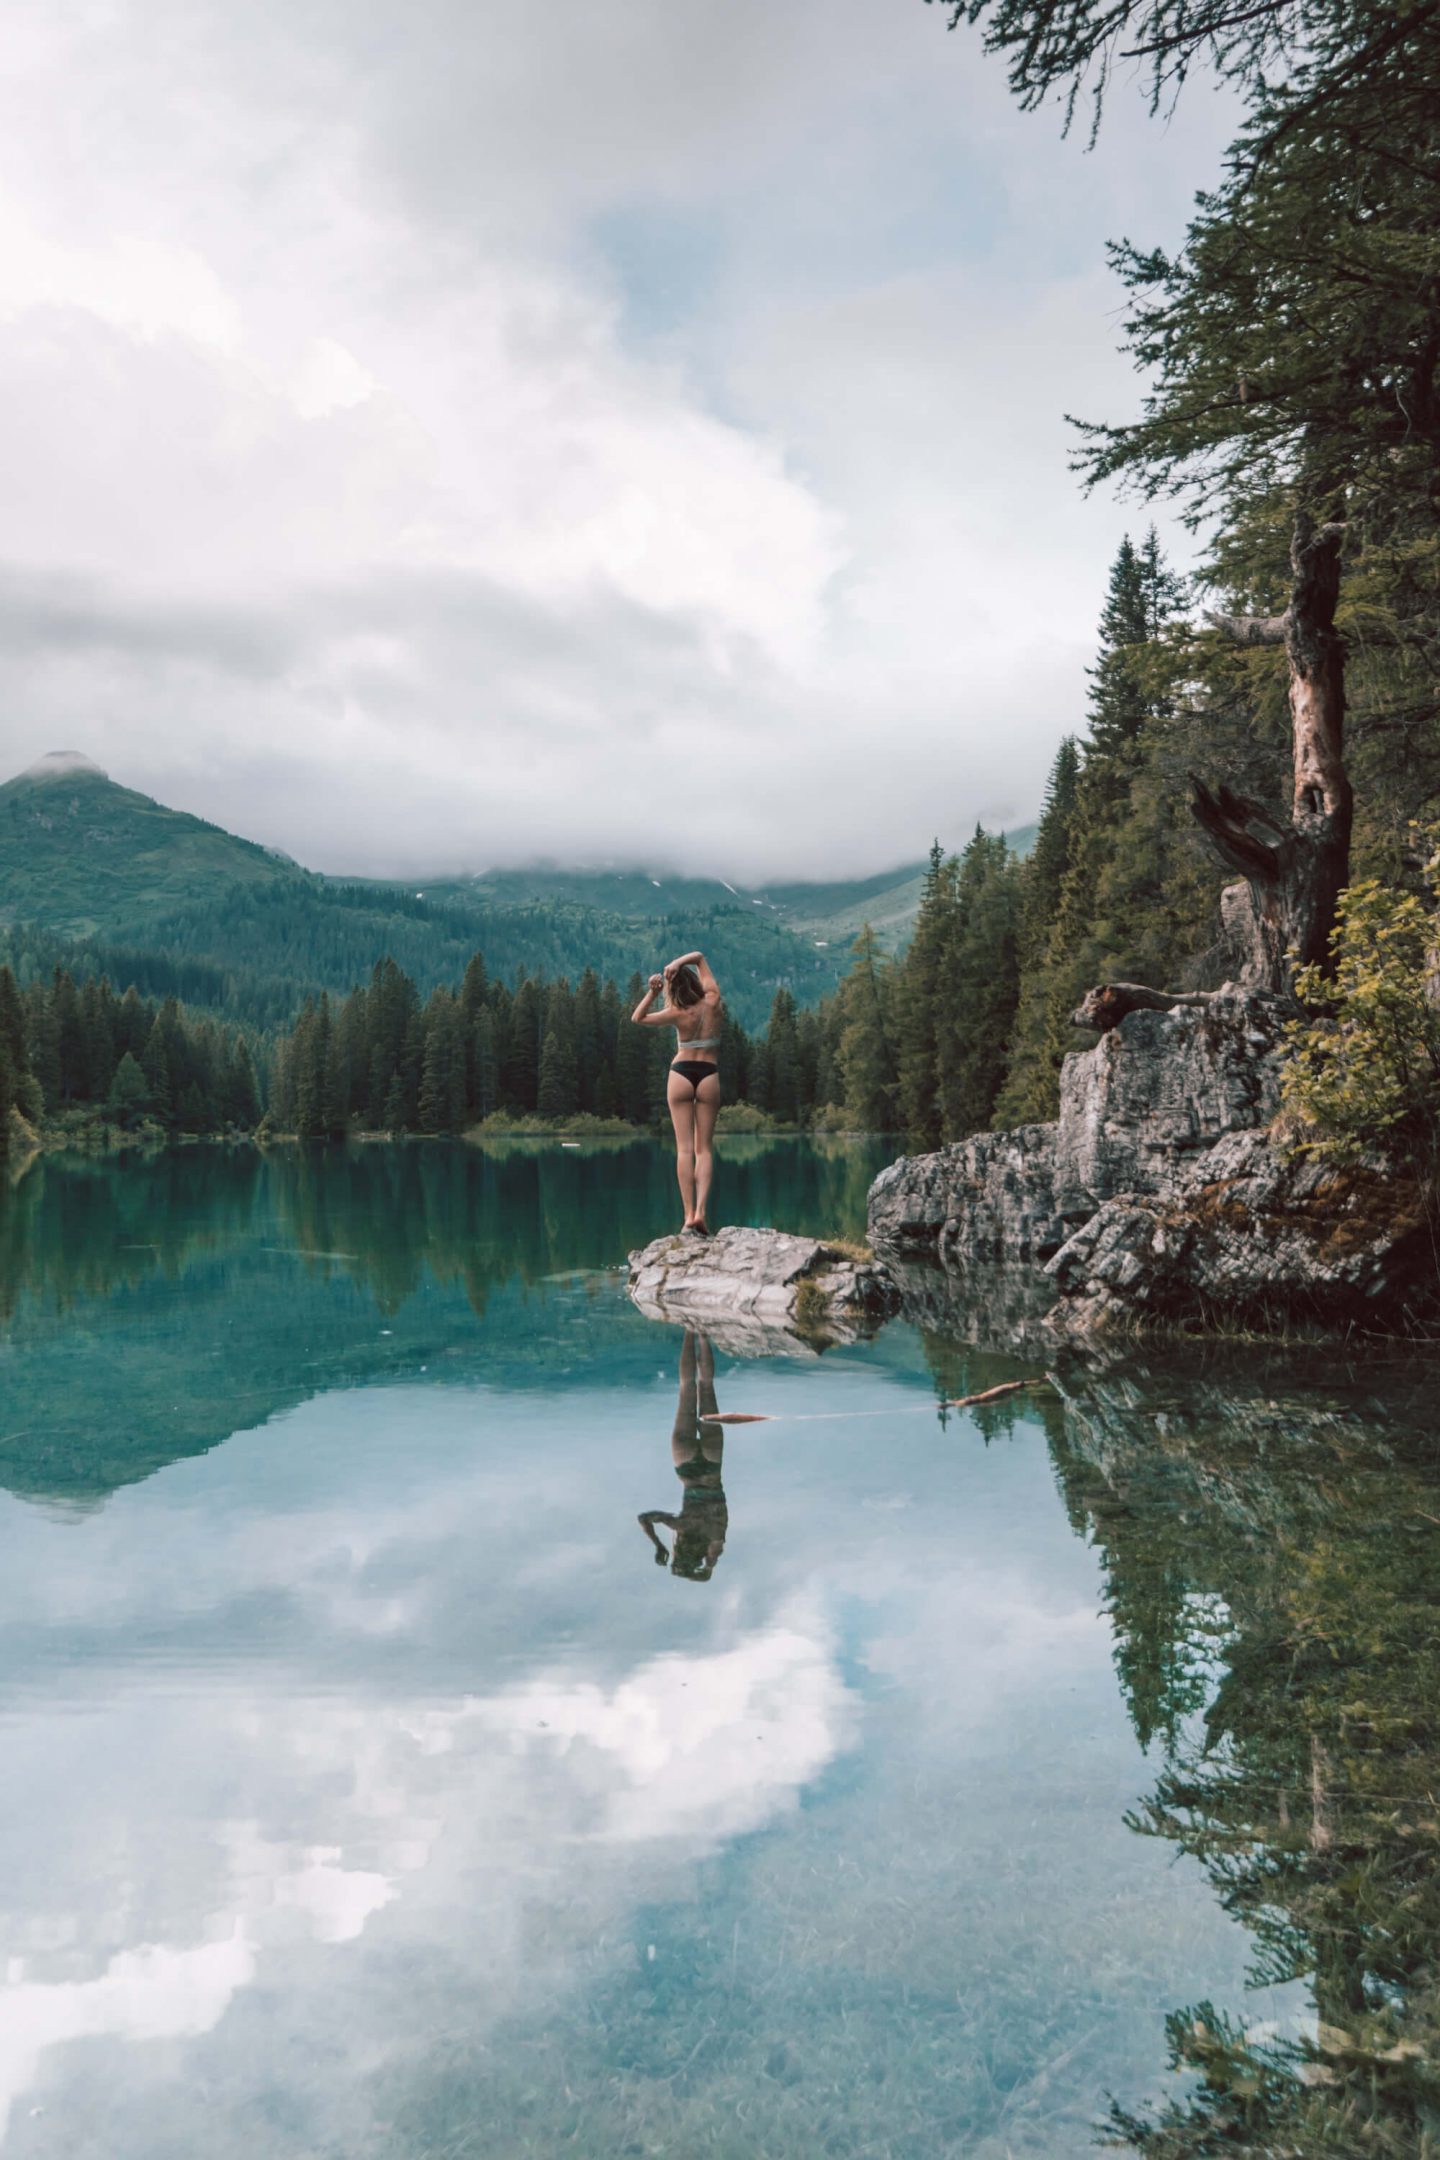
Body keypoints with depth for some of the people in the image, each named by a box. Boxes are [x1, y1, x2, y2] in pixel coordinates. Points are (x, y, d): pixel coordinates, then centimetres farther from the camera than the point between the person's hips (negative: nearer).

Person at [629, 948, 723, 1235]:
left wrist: (653, 992, -11)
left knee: (684, 1148, -2)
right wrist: (677, 963, -9)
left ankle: (689, 1214, -9)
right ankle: (701, 1210, -11)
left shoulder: (678, 1014, -10)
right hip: (709, 1075, 2)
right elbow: (700, 957, 7)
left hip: (681, 1074, -1)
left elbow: (638, 1018, 1)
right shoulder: (713, 1001, -4)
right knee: (704, 1148, 4)